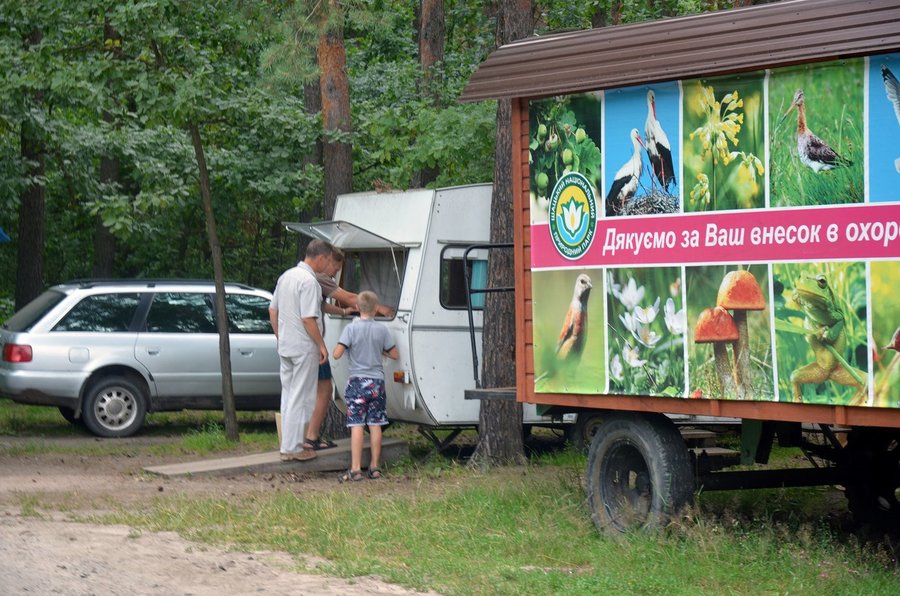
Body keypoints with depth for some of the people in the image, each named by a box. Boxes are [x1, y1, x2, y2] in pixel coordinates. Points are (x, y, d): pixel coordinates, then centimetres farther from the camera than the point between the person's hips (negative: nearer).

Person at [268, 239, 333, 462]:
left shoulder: (286, 276, 11)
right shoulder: (309, 281, -18)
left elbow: (272, 311, 16)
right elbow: (308, 318, -22)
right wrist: (321, 345, -14)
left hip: (285, 347, 9)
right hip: (304, 349, -9)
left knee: (288, 395, 14)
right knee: (300, 398, -4)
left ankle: (288, 445, 19)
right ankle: (292, 448, -2)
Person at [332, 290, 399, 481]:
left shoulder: (351, 328, -9)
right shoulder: (382, 329, -1)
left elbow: (336, 354, -13)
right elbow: (395, 354, 6)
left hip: (357, 381, -3)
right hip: (377, 382, 3)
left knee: (356, 425, -4)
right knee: (375, 425, 8)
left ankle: (355, 469, -8)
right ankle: (374, 467, 12)